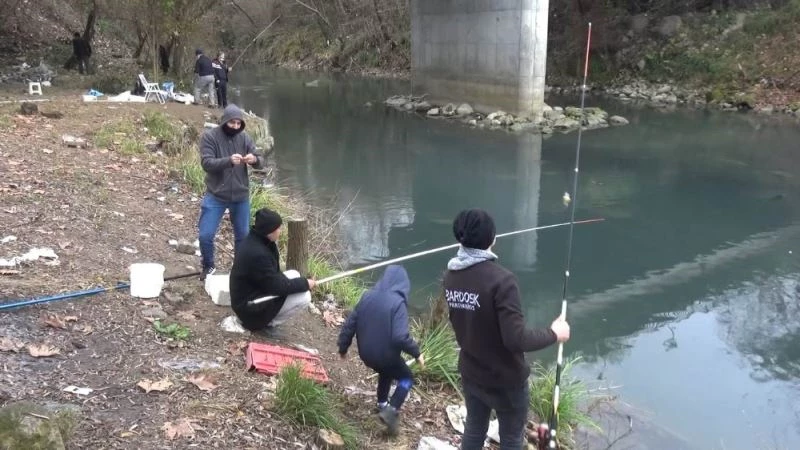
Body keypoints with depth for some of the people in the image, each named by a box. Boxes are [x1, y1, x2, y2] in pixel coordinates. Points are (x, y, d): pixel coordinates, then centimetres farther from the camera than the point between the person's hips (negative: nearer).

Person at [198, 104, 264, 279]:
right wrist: (228, 161, -36)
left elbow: (261, 162, -3)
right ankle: (208, 266, 25)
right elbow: (206, 163, -19)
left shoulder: (244, 138, -2)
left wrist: (254, 159, -28)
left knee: (243, 236, 12)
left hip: (241, 196, 2)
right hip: (216, 196, -2)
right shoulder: (210, 136, -10)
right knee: (205, 235, -1)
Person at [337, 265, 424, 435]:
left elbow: (349, 324, 3)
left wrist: (343, 347, 15)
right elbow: (400, 337, -29)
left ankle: (382, 404, 42)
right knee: (407, 378, 17)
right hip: (386, 354, -6)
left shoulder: (367, 296, -1)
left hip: (366, 354, 6)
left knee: (386, 372, 34)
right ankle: (391, 411, 0)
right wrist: (417, 352, -14)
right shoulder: (398, 303, -21)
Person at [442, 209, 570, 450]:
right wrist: (553, 333, -14)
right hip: (505, 380, -6)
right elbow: (516, 339, -28)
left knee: (474, 430, 23)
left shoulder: (450, 276, -5)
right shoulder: (500, 279, -28)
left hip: (470, 374, 6)